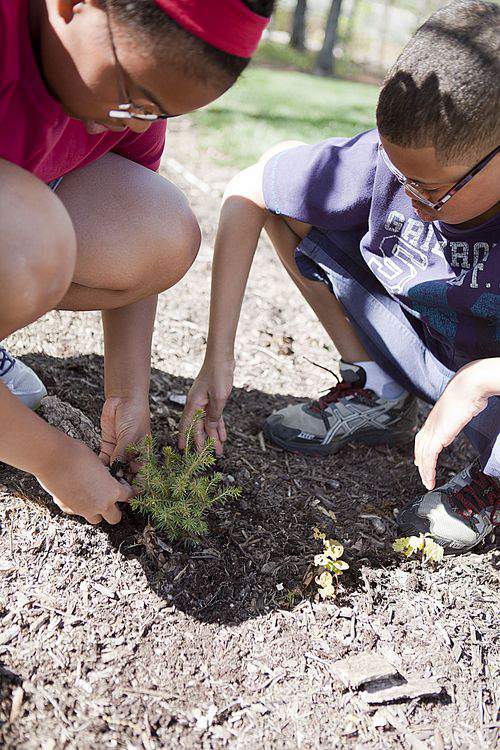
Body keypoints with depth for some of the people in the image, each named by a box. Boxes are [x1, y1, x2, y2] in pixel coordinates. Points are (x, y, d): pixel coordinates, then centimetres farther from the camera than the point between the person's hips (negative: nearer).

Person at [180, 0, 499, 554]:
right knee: (286, 201, -9)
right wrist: (218, 359, -18)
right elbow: (246, 192, -14)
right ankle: (376, 395, 2)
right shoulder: (391, 158, -23)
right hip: (420, 354, 3)